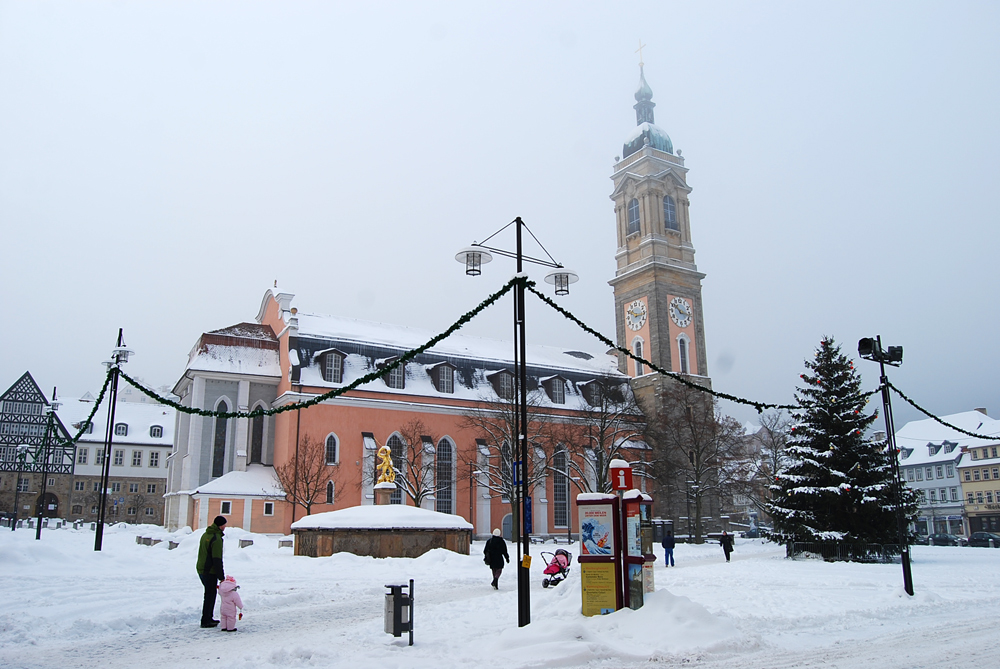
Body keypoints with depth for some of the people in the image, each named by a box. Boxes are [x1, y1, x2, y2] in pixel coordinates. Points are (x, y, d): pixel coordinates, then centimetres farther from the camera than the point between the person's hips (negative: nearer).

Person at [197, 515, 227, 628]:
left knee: (210, 594, 19)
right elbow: (217, 560, -21)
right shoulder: (216, 539, -19)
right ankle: (205, 621, 6)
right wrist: (221, 576, -15)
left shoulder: (205, 535, 10)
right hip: (210, 572, -9)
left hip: (201, 569, 9)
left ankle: (208, 618, 26)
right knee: (210, 595, 0)